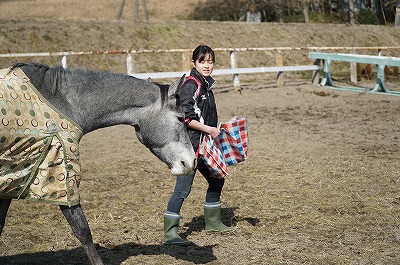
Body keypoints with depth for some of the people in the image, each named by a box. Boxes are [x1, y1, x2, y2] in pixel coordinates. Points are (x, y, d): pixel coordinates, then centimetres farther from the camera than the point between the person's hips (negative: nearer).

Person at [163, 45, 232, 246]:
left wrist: (215, 131, 16)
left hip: (204, 145, 10)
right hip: (190, 144, -10)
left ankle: (213, 222, 34)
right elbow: (185, 117, -22)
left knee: (216, 180, 19)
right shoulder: (191, 85, -15)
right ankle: (170, 233, -5)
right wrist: (208, 129, -19)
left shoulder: (206, 84, 14)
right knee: (183, 189, -9)